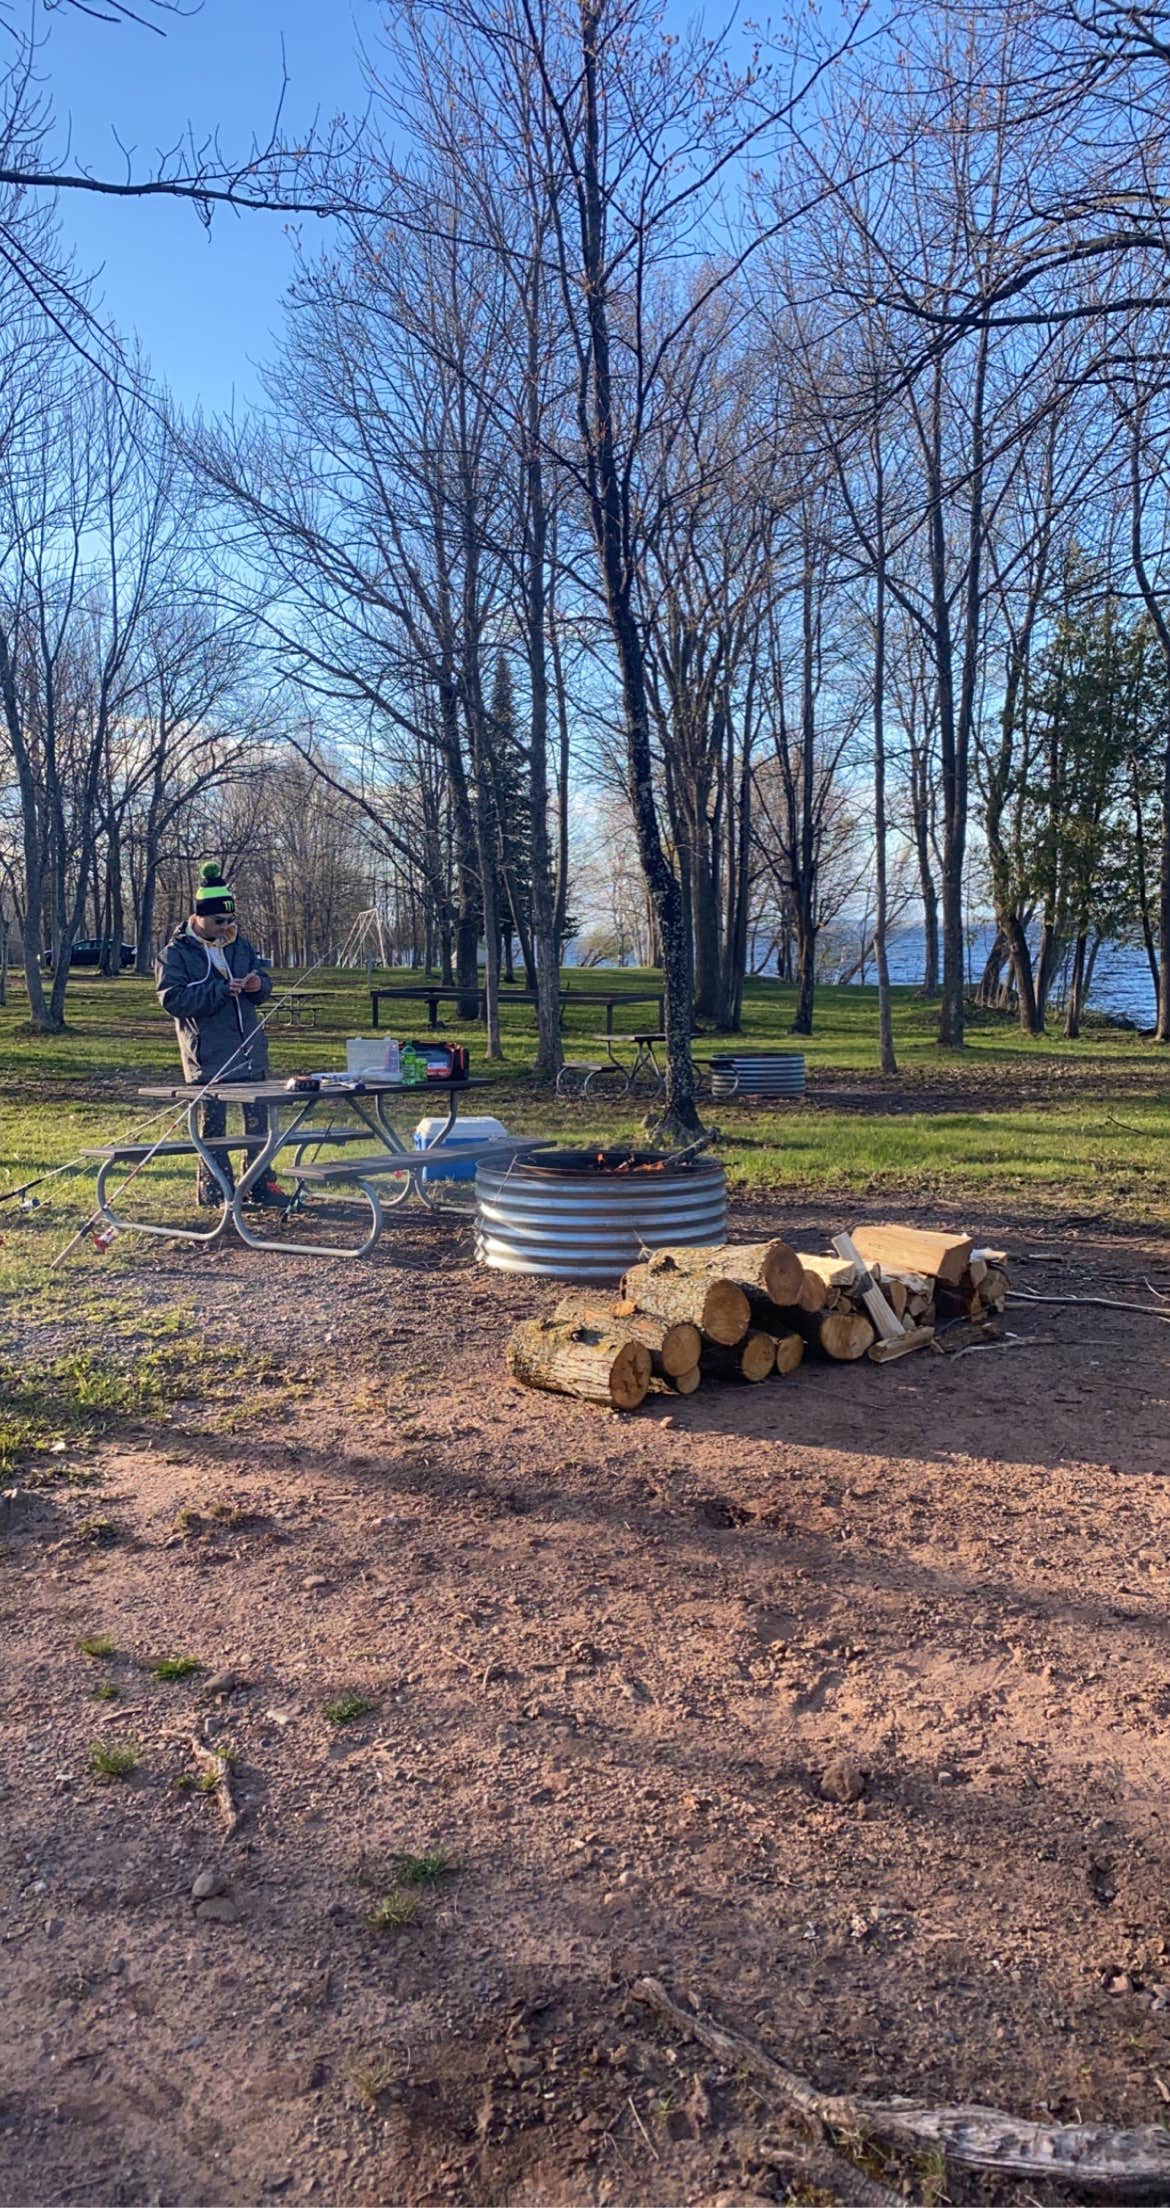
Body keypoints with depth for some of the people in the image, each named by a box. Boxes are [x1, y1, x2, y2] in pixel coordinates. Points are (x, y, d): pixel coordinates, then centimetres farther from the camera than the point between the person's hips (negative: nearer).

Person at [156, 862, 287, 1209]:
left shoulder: (239, 944, 12)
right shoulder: (177, 953, -6)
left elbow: (265, 981, 20)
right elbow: (171, 998, -15)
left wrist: (258, 984, -6)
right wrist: (220, 990, -22)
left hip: (250, 1049, 6)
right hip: (208, 1055, -6)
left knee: (258, 1119, 9)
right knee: (212, 1123, 3)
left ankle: (262, 1185, 18)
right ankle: (213, 1189, 13)